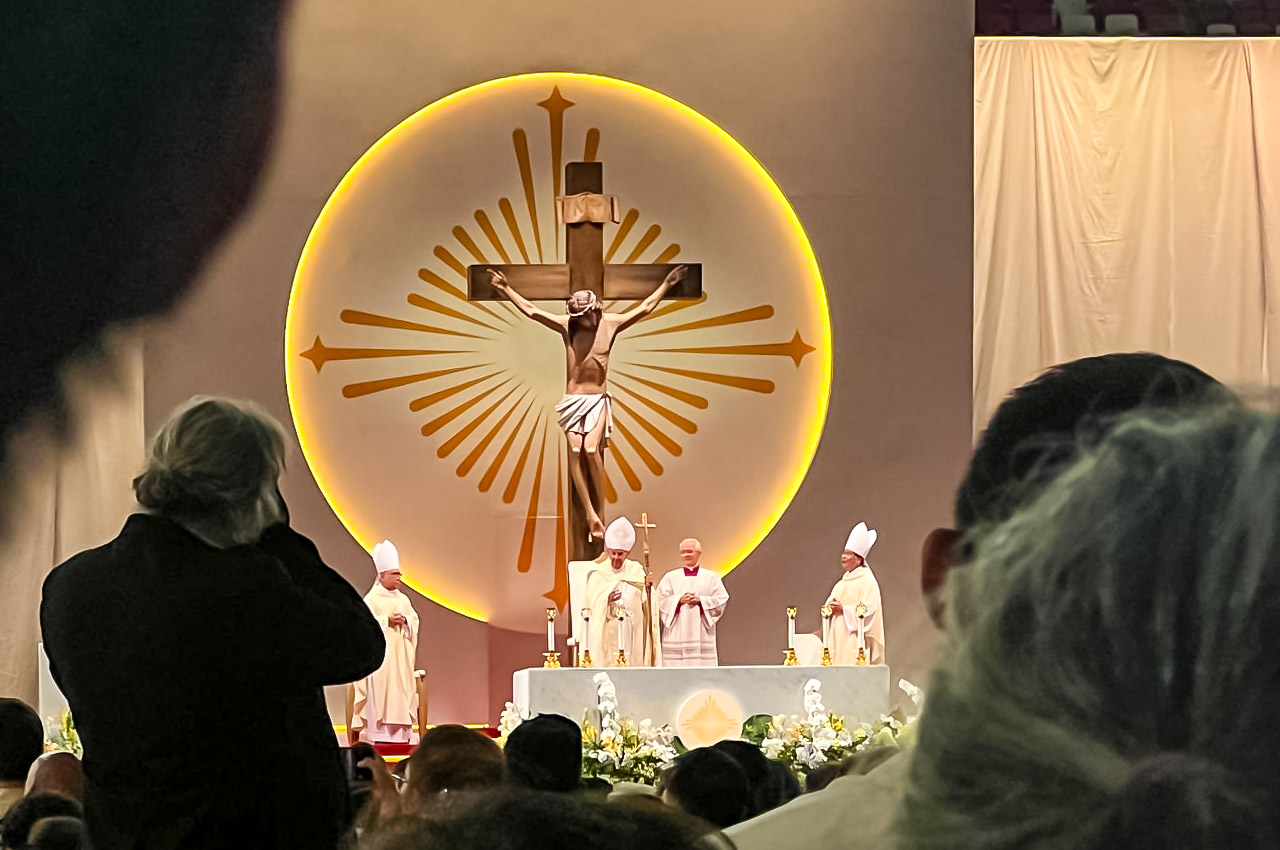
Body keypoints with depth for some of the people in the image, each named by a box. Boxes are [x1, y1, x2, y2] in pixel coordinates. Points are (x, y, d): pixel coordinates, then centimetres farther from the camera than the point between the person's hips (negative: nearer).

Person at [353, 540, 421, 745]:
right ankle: (378, 729, -13)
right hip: (380, 653, -6)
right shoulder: (371, 599, -1)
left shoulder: (403, 599, 16)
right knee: (380, 689, -11)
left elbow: (414, 619, 12)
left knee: (402, 688, 1)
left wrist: (404, 620, -9)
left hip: (400, 654, 6)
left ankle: (402, 730, 1)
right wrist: (387, 620, -18)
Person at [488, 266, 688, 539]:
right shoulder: (566, 325, 5)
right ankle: (591, 513, -19)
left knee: (591, 450, -20)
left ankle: (598, 511, -10)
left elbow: (645, 308, 10)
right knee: (575, 450, -18)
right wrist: (506, 289, 6)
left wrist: (666, 284, 9)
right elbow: (530, 310, 7)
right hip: (573, 399, 1)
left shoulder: (610, 323, 5)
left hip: (597, 399, -1)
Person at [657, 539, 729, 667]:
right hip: (676, 636, 0)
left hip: (702, 636, 0)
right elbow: (661, 601, 2)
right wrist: (679, 600, -14)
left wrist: (700, 601, -13)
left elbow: (722, 599, 1)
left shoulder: (710, 577, 11)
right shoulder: (670, 577, 12)